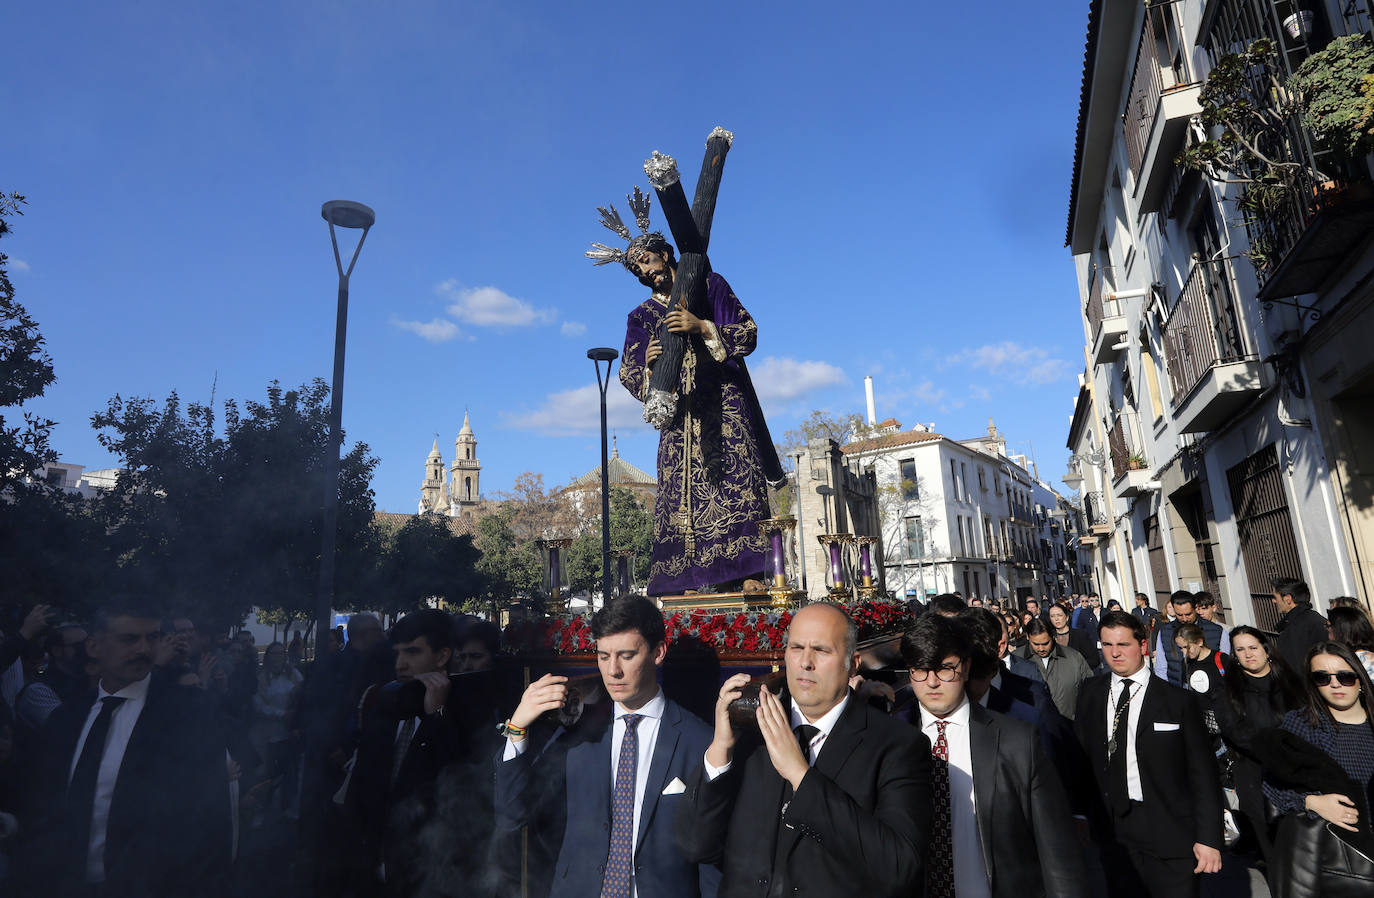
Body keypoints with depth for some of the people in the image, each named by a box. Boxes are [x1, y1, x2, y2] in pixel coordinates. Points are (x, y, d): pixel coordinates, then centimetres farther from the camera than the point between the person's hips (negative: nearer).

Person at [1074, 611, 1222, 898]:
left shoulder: (1178, 701, -5)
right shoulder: (1089, 694, 4)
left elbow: (1203, 774, -4)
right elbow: (1080, 754, 8)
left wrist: (1208, 839, -9)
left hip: (1170, 835, -3)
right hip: (1113, 833, 3)